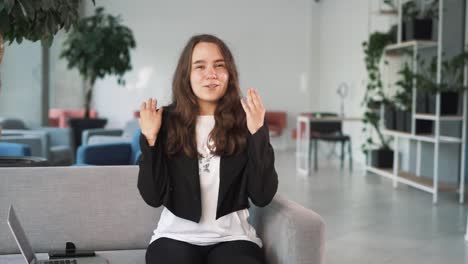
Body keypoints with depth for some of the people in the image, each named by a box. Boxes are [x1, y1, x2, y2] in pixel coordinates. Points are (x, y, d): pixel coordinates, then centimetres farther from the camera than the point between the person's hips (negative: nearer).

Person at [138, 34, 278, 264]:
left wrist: (258, 133, -14)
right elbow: (154, 197, -3)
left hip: (232, 236, 0)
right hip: (176, 235, 0)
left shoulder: (246, 121, 0)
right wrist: (150, 139, -11)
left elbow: (262, 197, -7)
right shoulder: (167, 121, 0)